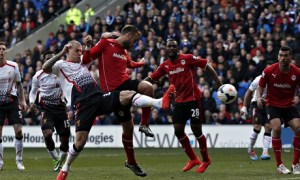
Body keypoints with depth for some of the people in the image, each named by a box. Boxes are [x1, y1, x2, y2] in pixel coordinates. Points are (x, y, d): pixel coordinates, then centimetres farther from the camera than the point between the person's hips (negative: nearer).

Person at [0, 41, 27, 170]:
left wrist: (22, 100, 6)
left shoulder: (13, 66, -2)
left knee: (18, 130, -8)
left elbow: (19, 84, 10)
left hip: (12, 102, 0)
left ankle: (19, 160, 5)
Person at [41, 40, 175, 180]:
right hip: (83, 105, -5)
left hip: (100, 98, 5)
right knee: (80, 141, -12)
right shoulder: (61, 65, 11)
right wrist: (61, 53, -17)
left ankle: (160, 103, -34)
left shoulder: (83, 62, 27)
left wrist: (88, 45, 18)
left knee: (127, 95, -21)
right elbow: (45, 68, -9)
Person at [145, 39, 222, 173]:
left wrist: (219, 84, -12)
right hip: (179, 100, 6)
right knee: (178, 130, 1)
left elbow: (207, 67, -8)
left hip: (194, 99, -5)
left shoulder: (188, 59, -11)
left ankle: (206, 160, 16)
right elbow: (151, 78, 11)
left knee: (196, 129, -3)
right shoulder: (165, 65, 5)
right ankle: (193, 159, 18)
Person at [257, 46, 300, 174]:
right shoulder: (269, 71, -12)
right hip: (273, 105, -2)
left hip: (289, 105, 2)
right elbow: (260, 86, 0)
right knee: (277, 128, -24)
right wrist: (259, 97, -19)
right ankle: (279, 165, -14)